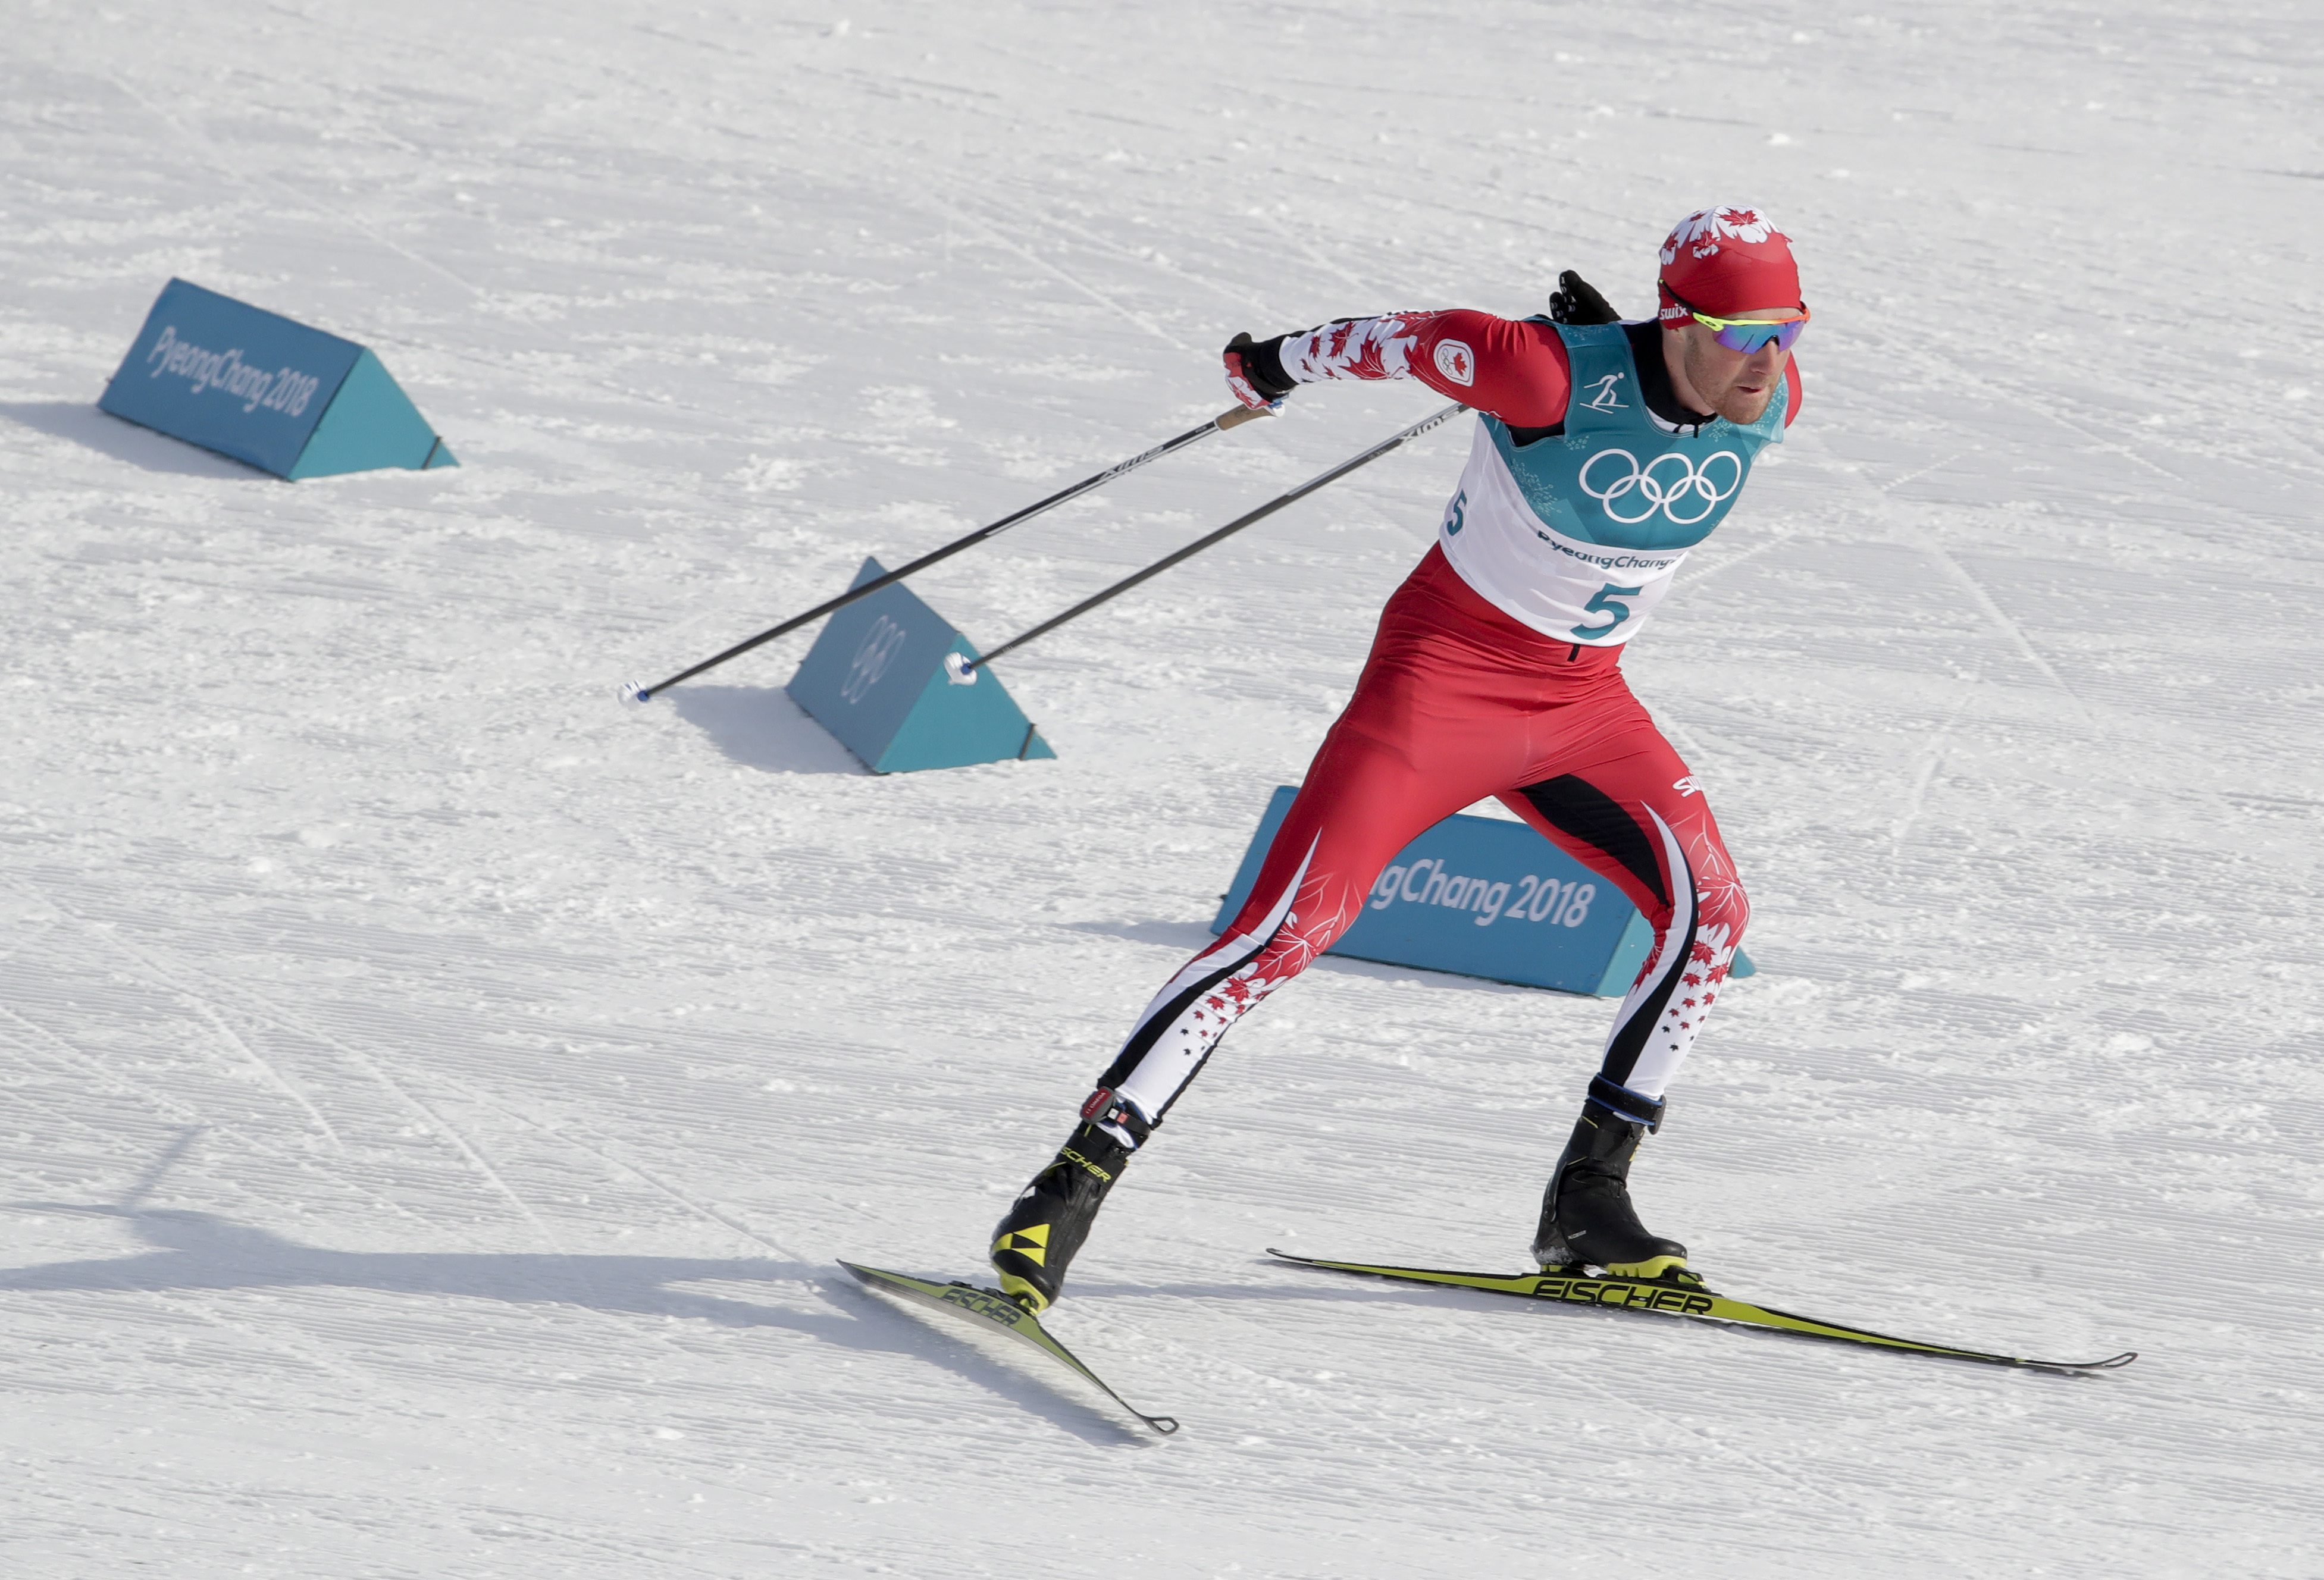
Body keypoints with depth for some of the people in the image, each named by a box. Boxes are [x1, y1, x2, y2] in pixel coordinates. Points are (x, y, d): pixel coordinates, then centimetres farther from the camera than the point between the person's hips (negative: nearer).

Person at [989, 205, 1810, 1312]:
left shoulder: (1771, 401, -10)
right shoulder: (1552, 373, -26)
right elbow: (1403, 340, -10)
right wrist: (1280, 366, 4)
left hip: (1584, 699, 6)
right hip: (1446, 669, -6)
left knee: (1708, 910, -6)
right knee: (1292, 927, -16)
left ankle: (1588, 1200, 8)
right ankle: (1075, 1184, -15)